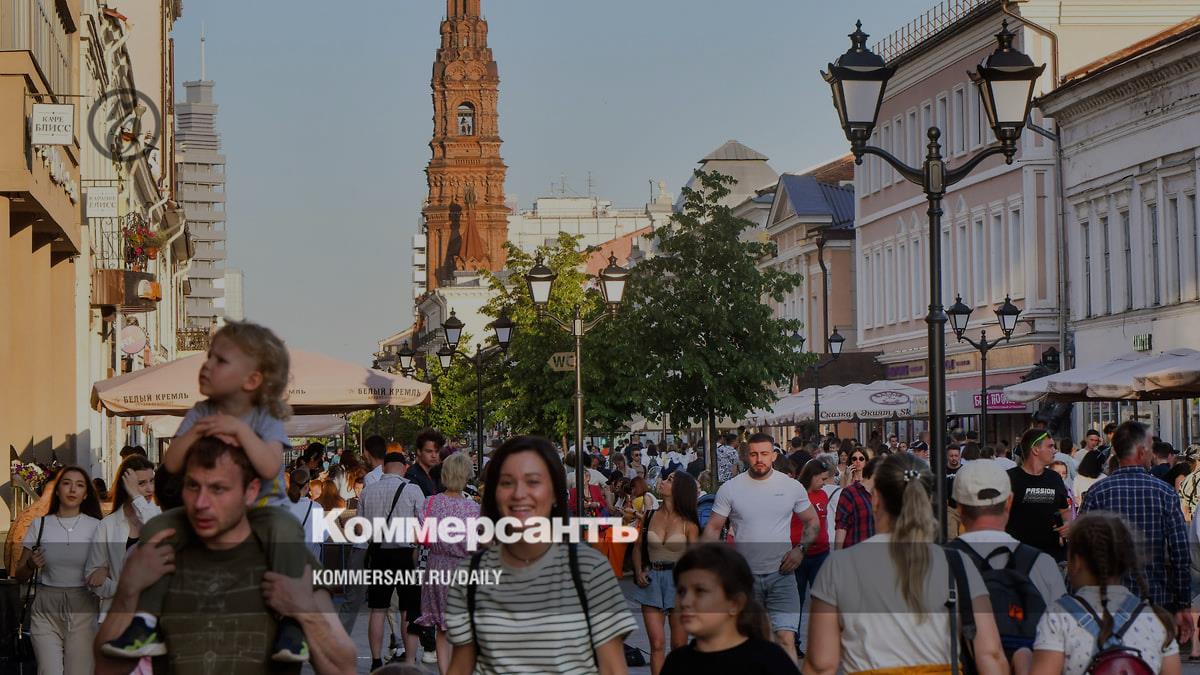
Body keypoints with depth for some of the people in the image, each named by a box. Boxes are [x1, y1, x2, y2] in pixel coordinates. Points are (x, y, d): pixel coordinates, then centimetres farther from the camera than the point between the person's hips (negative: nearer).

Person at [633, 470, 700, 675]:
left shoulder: (688, 523, -2)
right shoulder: (650, 517, 5)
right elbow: (638, 548, 15)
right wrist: (639, 573, 0)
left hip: (677, 580, -2)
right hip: (651, 579, 2)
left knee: (679, 645, 5)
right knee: (657, 643, -6)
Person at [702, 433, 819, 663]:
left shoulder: (792, 487, 3)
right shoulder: (730, 489, 1)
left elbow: (812, 521, 15)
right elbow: (712, 529, 6)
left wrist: (801, 549, -2)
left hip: (781, 574, -1)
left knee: (786, 638, -14)